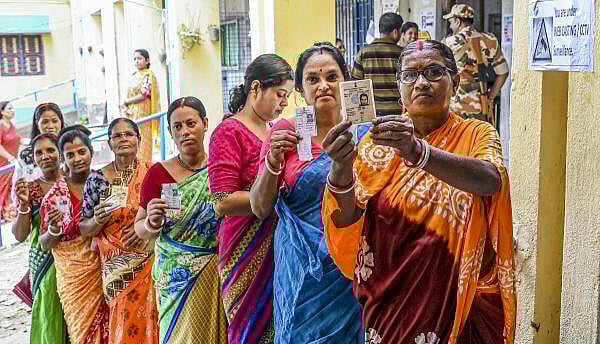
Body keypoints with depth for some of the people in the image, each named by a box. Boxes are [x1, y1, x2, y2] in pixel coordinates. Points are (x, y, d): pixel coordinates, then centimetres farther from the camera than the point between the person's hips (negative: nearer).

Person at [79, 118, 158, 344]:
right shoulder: (96, 179, 4)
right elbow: (84, 229, 8)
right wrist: (97, 220, -13)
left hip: (150, 261, -1)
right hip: (116, 269, 1)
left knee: (149, 320, -4)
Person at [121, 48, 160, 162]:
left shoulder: (148, 75, -6)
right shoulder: (133, 76, 16)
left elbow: (143, 95, -14)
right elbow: (128, 95, 16)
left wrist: (125, 102, -3)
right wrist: (125, 108, -4)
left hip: (143, 114, -7)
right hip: (132, 115, 7)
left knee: (142, 145, -7)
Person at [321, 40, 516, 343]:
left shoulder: (477, 135, -4)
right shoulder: (379, 142, -1)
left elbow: (491, 181, -27)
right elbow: (346, 219, -12)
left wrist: (418, 151, -42)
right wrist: (341, 167, -32)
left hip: (458, 303, -1)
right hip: (390, 304, 1)